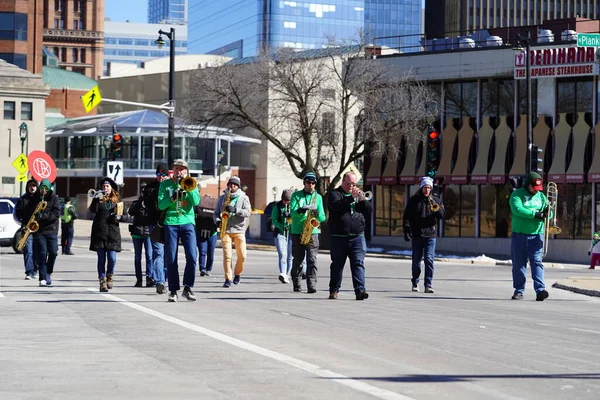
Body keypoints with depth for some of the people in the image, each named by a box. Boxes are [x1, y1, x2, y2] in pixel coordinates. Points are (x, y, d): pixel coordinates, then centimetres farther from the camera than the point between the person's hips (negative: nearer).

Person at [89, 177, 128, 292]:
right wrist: (97, 198, -18)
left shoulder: (117, 200, 10)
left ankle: (109, 276, 18)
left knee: (112, 258, -8)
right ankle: (102, 282, 10)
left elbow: (125, 217, 11)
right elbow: (93, 210, -12)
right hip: (99, 232, 0)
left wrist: (119, 217, -9)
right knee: (101, 259, 2)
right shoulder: (99, 200, 6)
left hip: (113, 234, 0)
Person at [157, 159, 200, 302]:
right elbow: (161, 205, 0)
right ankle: (173, 291, 4)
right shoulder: (165, 184, 9)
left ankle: (188, 288, 1)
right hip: (170, 223, 0)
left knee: (192, 257, -10)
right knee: (171, 260, -1)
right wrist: (172, 198, -16)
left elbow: (196, 201, -3)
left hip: (187, 222, 1)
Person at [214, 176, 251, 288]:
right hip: (225, 230, 1)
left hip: (239, 230, -1)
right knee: (227, 255, -10)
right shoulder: (222, 198, 14)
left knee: (242, 256, -2)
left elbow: (247, 213, -6)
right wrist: (217, 221, -5)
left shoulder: (243, 198, 6)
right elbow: (216, 213, 16)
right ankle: (228, 279, -7)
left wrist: (235, 210, -21)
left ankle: (237, 274, 24)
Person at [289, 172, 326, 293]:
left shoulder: (318, 197, 11)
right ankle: (296, 284, 18)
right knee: (298, 260, 6)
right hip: (297, 232, 0)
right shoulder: (296, 195, 6)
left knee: (312, 260, -12)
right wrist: (301, 210, -28)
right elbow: (292, 212, -8)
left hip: (312, 232, 0)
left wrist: (318, 214, -17)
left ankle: (311, 285, -17)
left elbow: (322, 217, 7)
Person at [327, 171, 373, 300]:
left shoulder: (359, 194, 17)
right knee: (337, 265, 6)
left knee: (358, 264, -8)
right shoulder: (335, 194, 4)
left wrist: (362, 200, -9)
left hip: (358, 237, 2)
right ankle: (334, 290, 17)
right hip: (339, 237, -2)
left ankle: (360, 290, -14)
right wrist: (351, 198, -23)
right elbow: (337, 206, -16)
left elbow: (369, 210, 8)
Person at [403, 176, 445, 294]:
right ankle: (415, 283, 21)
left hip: (430, 235, 0)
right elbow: (407, 217, 3)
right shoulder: (414, 200, 5)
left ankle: (428, 285, -9)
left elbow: (443, 215, 6)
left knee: (429, 259, -9)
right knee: (416, 261, 8)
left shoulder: (435, 201, 10)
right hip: (417, 235, 0)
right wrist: (407, 231, -6)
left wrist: (437, 210, -15)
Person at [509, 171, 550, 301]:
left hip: (536, 235, 2)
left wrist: (547, 212, -12)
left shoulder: (541, 196, 13)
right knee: (518, 264, 4)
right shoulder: (517, 194, 0)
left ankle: (540, 290, -16)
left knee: (537, 262, -8)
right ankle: (519, 291, 12)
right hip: (519, 235, -2)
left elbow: (548, 214, 12)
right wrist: (536, 214, -19)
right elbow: (517, 209, -17)